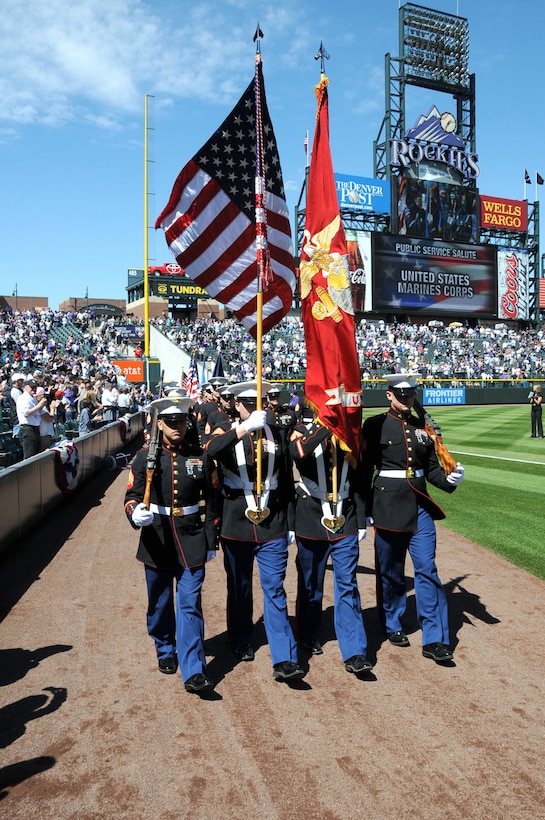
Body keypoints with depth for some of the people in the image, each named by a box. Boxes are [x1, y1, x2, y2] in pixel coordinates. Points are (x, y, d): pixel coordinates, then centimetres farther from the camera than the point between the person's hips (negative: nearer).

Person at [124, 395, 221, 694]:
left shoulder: (201, 457, 1)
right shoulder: (145, 457, -2)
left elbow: (211, 501, 5)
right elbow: (132, 495, -3)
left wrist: (211, 541, 5)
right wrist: (135, 513, -27)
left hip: (191, 542, -1)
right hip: (156, 542, 1)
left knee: (190, 604, -3)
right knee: (160, 603, 15)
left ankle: (193, 671, 1)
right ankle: (165, 652, 39)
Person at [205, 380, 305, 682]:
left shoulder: (277, 433, 3)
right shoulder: (226, 430, -2)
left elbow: (287, 482, 7)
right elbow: (210, 451, -27)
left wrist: (290, 523, 6)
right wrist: (244, 428, -37)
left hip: (272, 526, 0)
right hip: (236, 524, 0)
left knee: (274, 590, 0)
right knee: (239, 587, 15)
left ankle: (284, 660, 2)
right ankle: (241, 641, 35)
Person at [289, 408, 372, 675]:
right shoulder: (303, 431, -3)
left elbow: (358, 480, 8)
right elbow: (297, 453, -29)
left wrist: (361, 522, 5)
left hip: (345, 523, 2)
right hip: (311, 521, -1)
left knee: (347, 586, 0)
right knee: (310, 584, 13)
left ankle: (354, 653, 5)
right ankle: (309, 636, 34)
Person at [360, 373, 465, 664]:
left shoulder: (422, 426, 9)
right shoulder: (375, 425, -4)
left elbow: (431, 468, 11)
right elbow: (365, 470, -5)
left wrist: (449, 479, -9)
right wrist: (366, 510, -6)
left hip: (420, 505, 3)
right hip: (388, 505, -3)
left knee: (427, 570, 0)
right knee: (390, 571, 10)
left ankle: (434, 640, 6)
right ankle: (392, 626, 30)